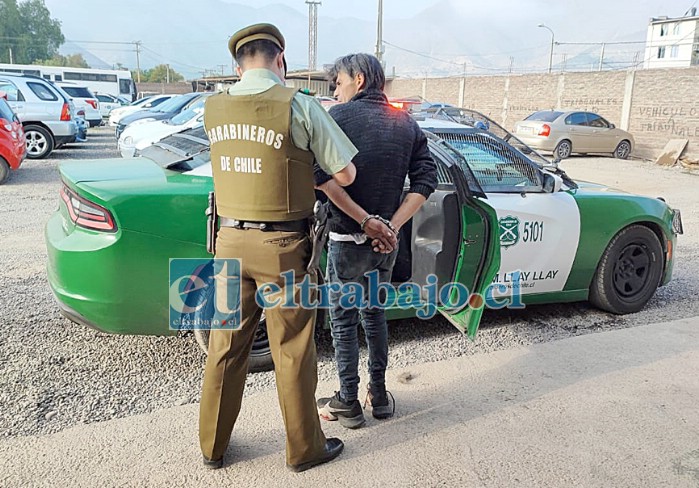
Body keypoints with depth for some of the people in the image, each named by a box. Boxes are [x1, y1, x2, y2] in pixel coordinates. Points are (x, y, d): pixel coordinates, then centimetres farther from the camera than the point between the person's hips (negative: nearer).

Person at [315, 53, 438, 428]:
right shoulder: (406, 123, 8)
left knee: (344, 322, 10)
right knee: (375, 314, 21)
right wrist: (391, 227, -7)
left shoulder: (341, 116, -8)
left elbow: (322, 175, -22)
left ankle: (347, 404, 21)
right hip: (386, 242, 5)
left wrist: (366, 221, -20)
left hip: (348, 239, -5)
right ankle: (379, 397, 31)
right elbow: (425, 181, 1)